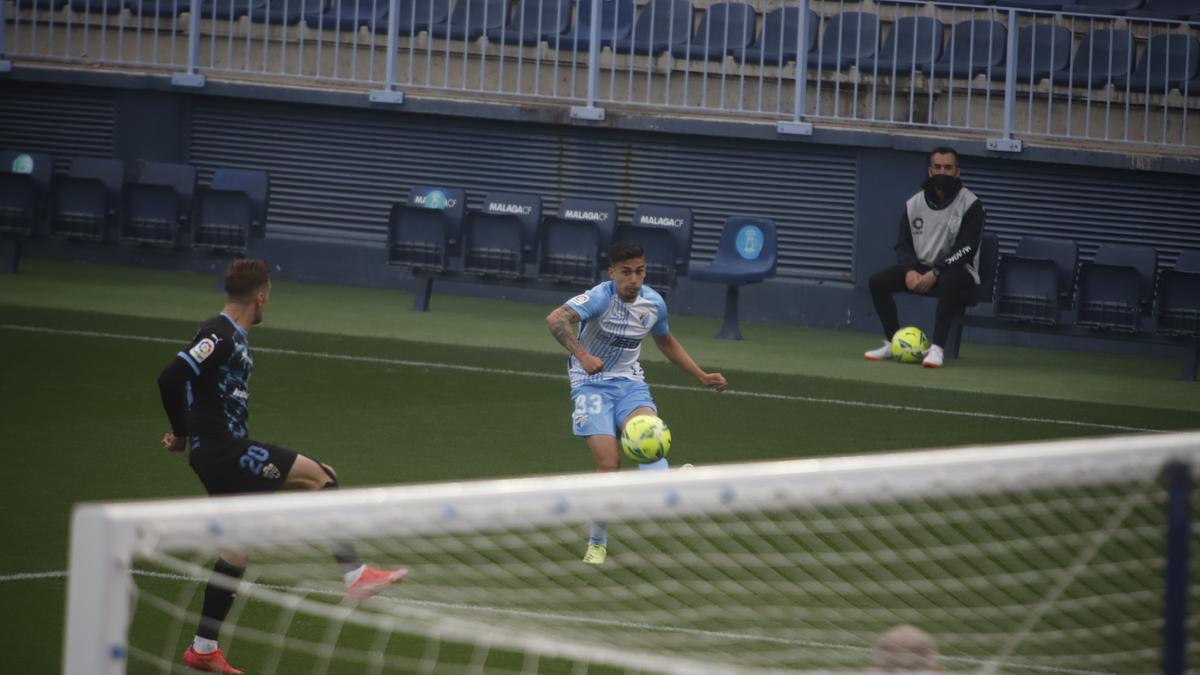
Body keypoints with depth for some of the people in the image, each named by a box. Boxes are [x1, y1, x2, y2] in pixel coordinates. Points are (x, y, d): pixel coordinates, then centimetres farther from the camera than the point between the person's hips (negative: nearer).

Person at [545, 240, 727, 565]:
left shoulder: (653, 303, 0)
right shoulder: (601, 297, -19)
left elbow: (667, 343, 23)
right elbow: (555, 319, -38)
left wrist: (702, 376, 21)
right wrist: (581, 355, -51)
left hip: (629, 382, 4)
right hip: (592, 383, -4)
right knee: (609, 464, -14)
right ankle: (597, 544, 4)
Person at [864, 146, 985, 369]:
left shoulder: (970, 204, -9)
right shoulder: (914, 204, 5)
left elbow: (966, 249, -17)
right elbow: (903, 245, 5)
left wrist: (935, 273, -27)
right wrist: (909, 271, -17)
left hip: (957, 270, -5)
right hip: (920, 267, 5)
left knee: (949, 283, -41)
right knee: (878, 281, -16)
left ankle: (937, 348, -38)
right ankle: (893, 343, -5)